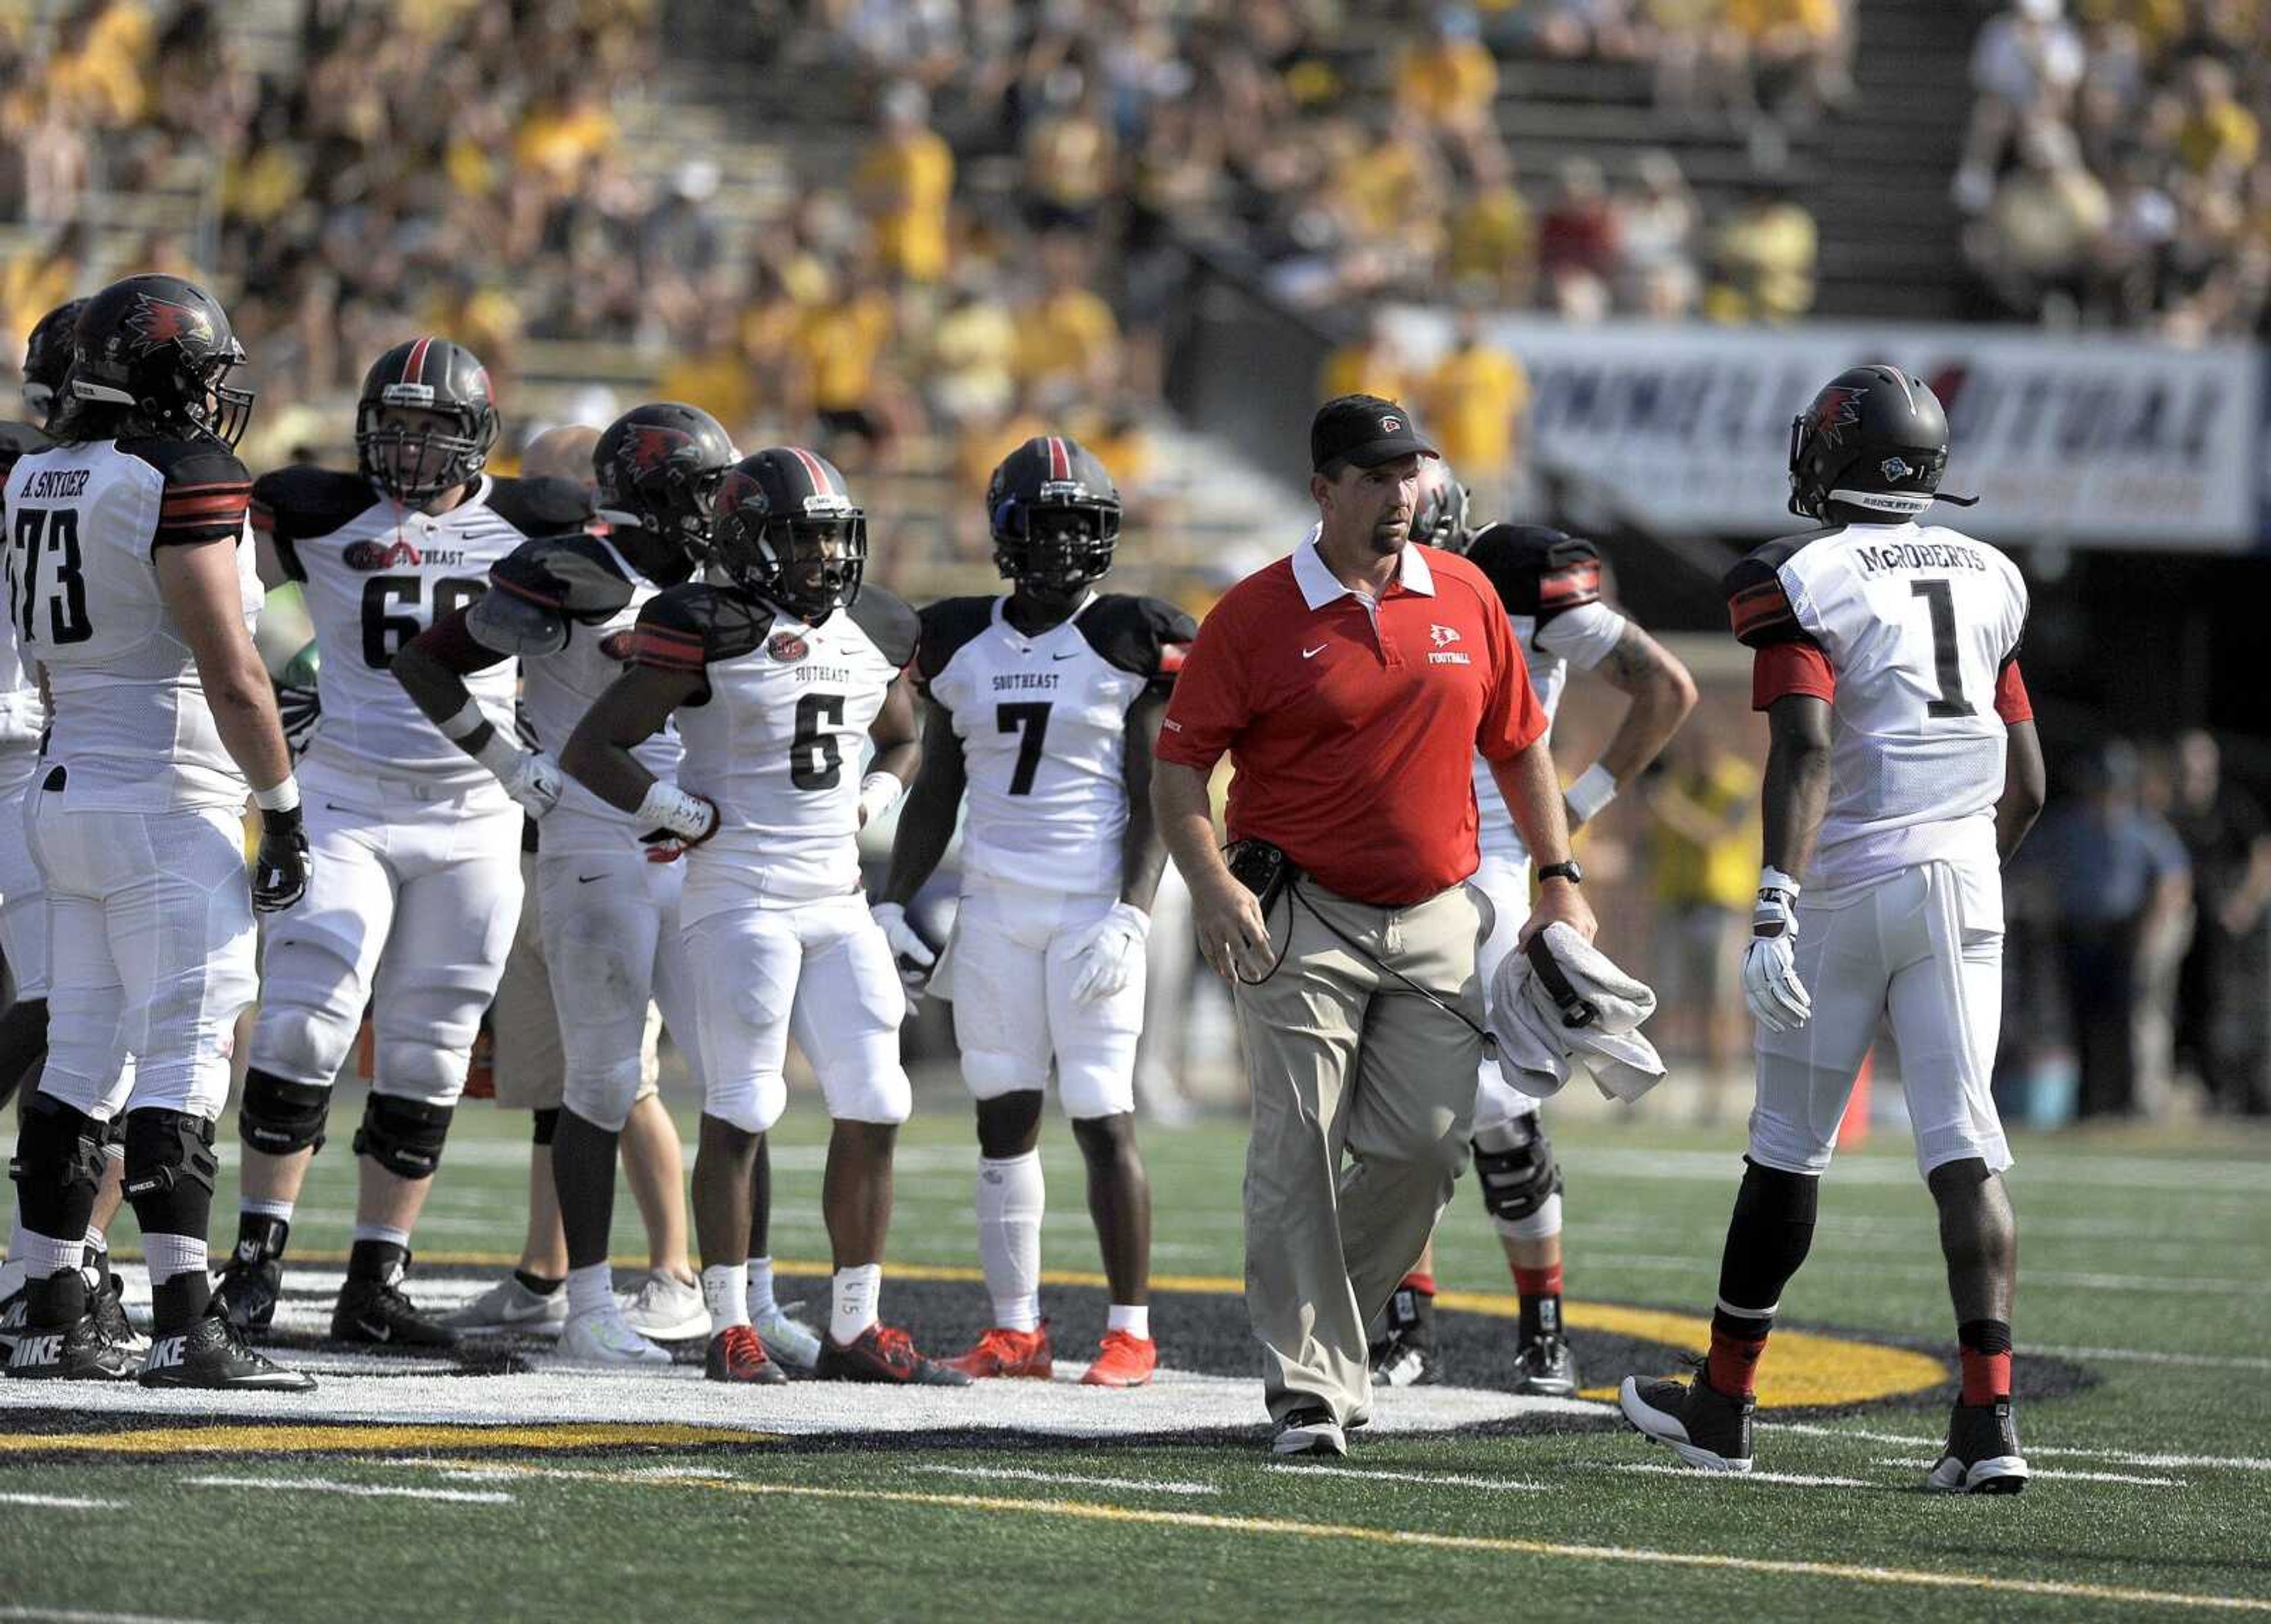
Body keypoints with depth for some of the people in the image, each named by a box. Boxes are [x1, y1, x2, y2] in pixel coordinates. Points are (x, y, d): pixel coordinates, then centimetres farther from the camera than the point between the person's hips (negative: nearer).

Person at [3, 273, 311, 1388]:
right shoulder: (186, 482, -15)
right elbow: (231, 676, -17)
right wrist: (284, 813, -9)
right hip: (170, 809, -8)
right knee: (182, 1067, -8)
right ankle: (184, 1329, -12)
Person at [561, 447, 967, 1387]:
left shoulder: (871, 633, 10)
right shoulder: (710, 632, -10)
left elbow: (902, 742, 30)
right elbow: (590, 750, -9)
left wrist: (868, 805, 11)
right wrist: (692, 817, -10)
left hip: (837, 901, 6)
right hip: (741, 899, -6)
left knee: (874, 1110, 2)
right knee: (742, 1109, -6)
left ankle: (856, 1331, 9)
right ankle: (729, 1330, 1)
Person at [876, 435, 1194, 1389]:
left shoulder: (1130, 645, -3)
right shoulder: (962, 645, 10)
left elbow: (1152, 801, -5)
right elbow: (935, 794, 17)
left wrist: (1131, 917, -15)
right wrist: (893, 904, 10)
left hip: (1094, 907, -4)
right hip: (993, 907, 5)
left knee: (1103, 1121, -6)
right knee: (1004, 1118, 5)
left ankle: (1130, 1331, 1)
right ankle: (1014, 1330, 10)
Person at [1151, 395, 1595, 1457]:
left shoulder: (1467, 599, 7)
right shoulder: (1258, 615, -4)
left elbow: (1518, 746, 17)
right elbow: (1180, 765, -3)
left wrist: (1559, 880, 12)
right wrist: (1211, 885, -18)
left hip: (1435, 920, 4)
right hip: (1303, 921, -4)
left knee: (1425, 1148, -2)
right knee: (1298, 1155, -7)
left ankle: (1316, 1319, 20)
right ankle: (1309, 1386, -4)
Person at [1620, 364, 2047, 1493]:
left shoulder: (1806, 584, -8)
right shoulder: (1989, 580, 10)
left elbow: (1807, 749, -22)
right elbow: (2025, 783, 13)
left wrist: (1776, 907, -28)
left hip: (1846, 889, -4)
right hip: (1963, 885, 4)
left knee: (1788, 1147, 8)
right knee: (1963, 1147, -2)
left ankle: (1722, 1406, 21)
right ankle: (1989, 1417, -16)